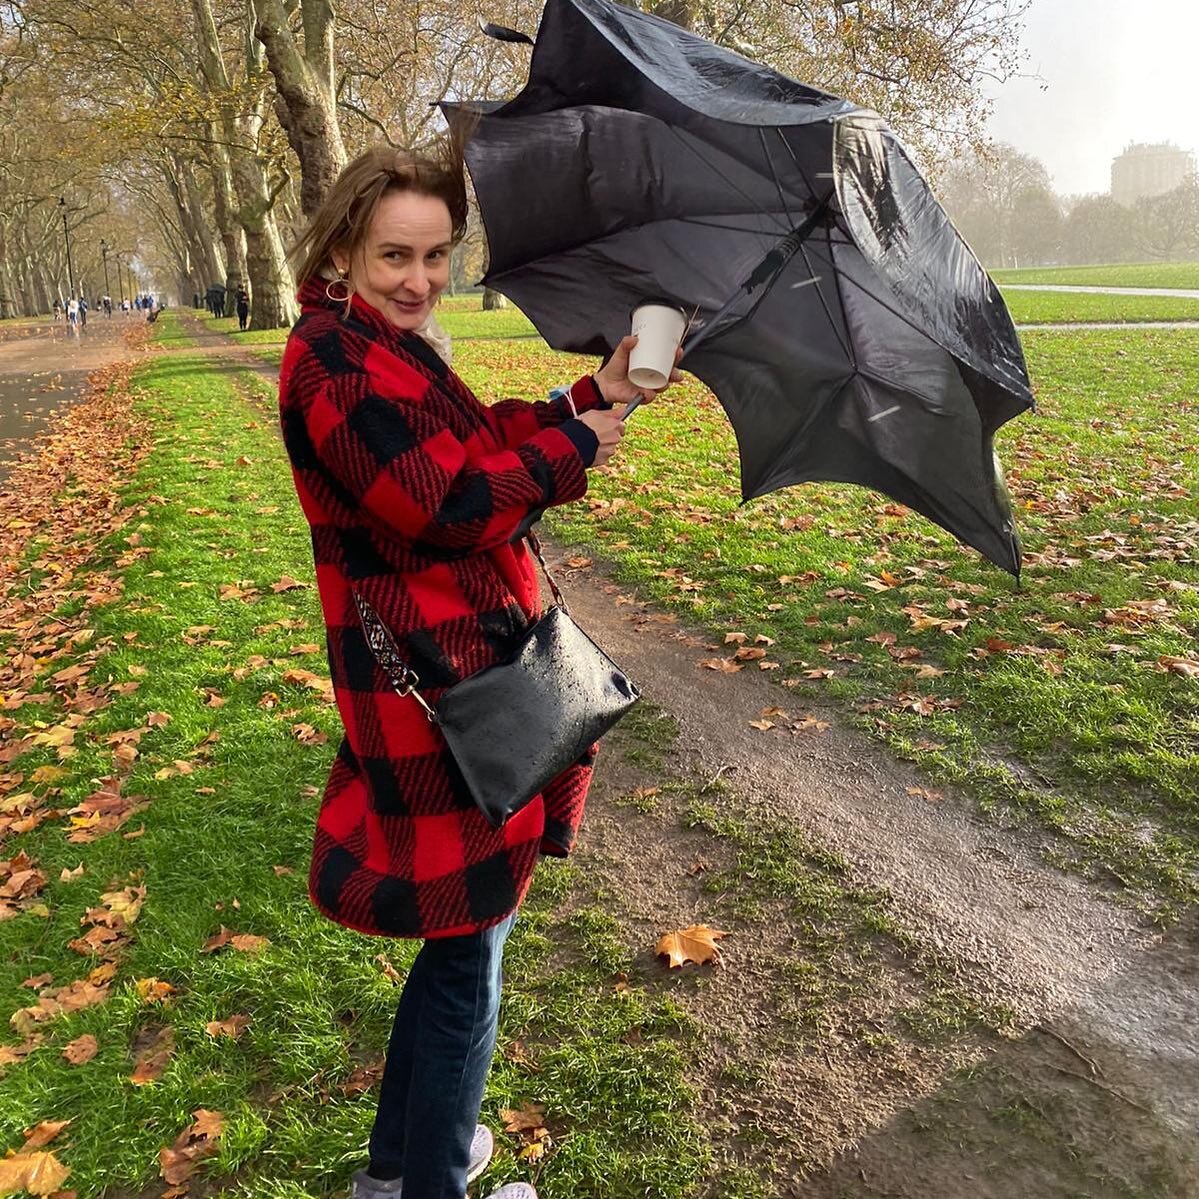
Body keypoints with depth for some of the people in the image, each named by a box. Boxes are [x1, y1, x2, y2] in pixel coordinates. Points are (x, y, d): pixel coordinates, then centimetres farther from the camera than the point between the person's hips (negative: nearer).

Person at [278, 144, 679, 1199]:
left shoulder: (393, 349, 16)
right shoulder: (333, 360, -16)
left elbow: (486, 441, 13)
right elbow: (441, 501, -24)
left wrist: (598, 393, 3)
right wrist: (575, 448, -11)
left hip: (463, 664, 10)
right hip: (434, 686, -10)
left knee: (462, 931, 22)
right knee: (469, 950, 5)